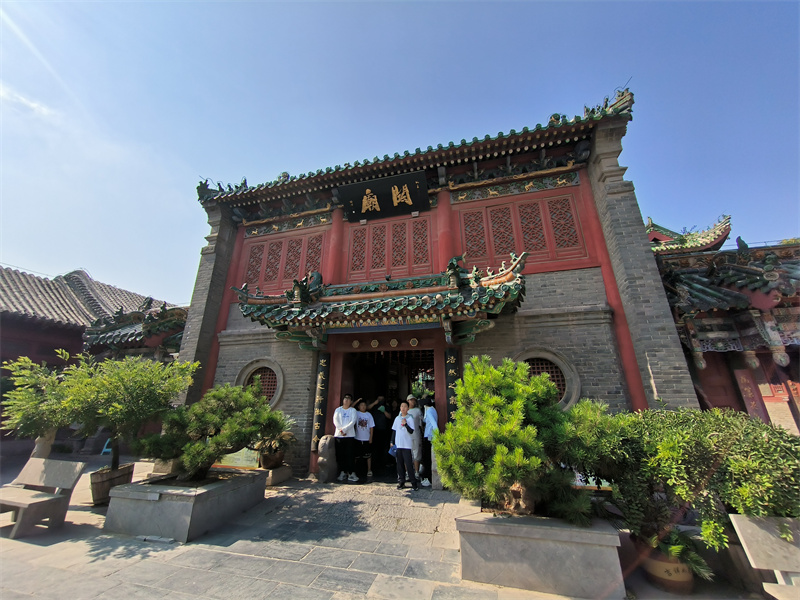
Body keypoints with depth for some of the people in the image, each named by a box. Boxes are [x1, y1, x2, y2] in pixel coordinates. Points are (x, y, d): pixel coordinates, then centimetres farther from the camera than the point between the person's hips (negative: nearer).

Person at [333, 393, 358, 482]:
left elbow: (353, 422, -5)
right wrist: (341, 430, -13)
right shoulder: (338, 410, 11)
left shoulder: (353, 410, 7)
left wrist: (344, 429, -15)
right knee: (339, 455, 3)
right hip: (338, 435, 2)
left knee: (349, 455, -4)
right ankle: (342, 472, 14)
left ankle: (351, 473, 1)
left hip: (349, 435, -2)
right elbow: (335, 421, 1)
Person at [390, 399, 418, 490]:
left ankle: (414, 483, 6)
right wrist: (392, 442, 10)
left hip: (406, 445, -4)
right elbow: (394, 430, 13)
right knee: (400, 464, 10)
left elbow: (411, 431, -12)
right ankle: (401, 481, 22)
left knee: (409, 464, -4)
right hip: (398, 445, 4)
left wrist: (405, 424, -27)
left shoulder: (410, 418, -4)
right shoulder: (397, 418, 8)